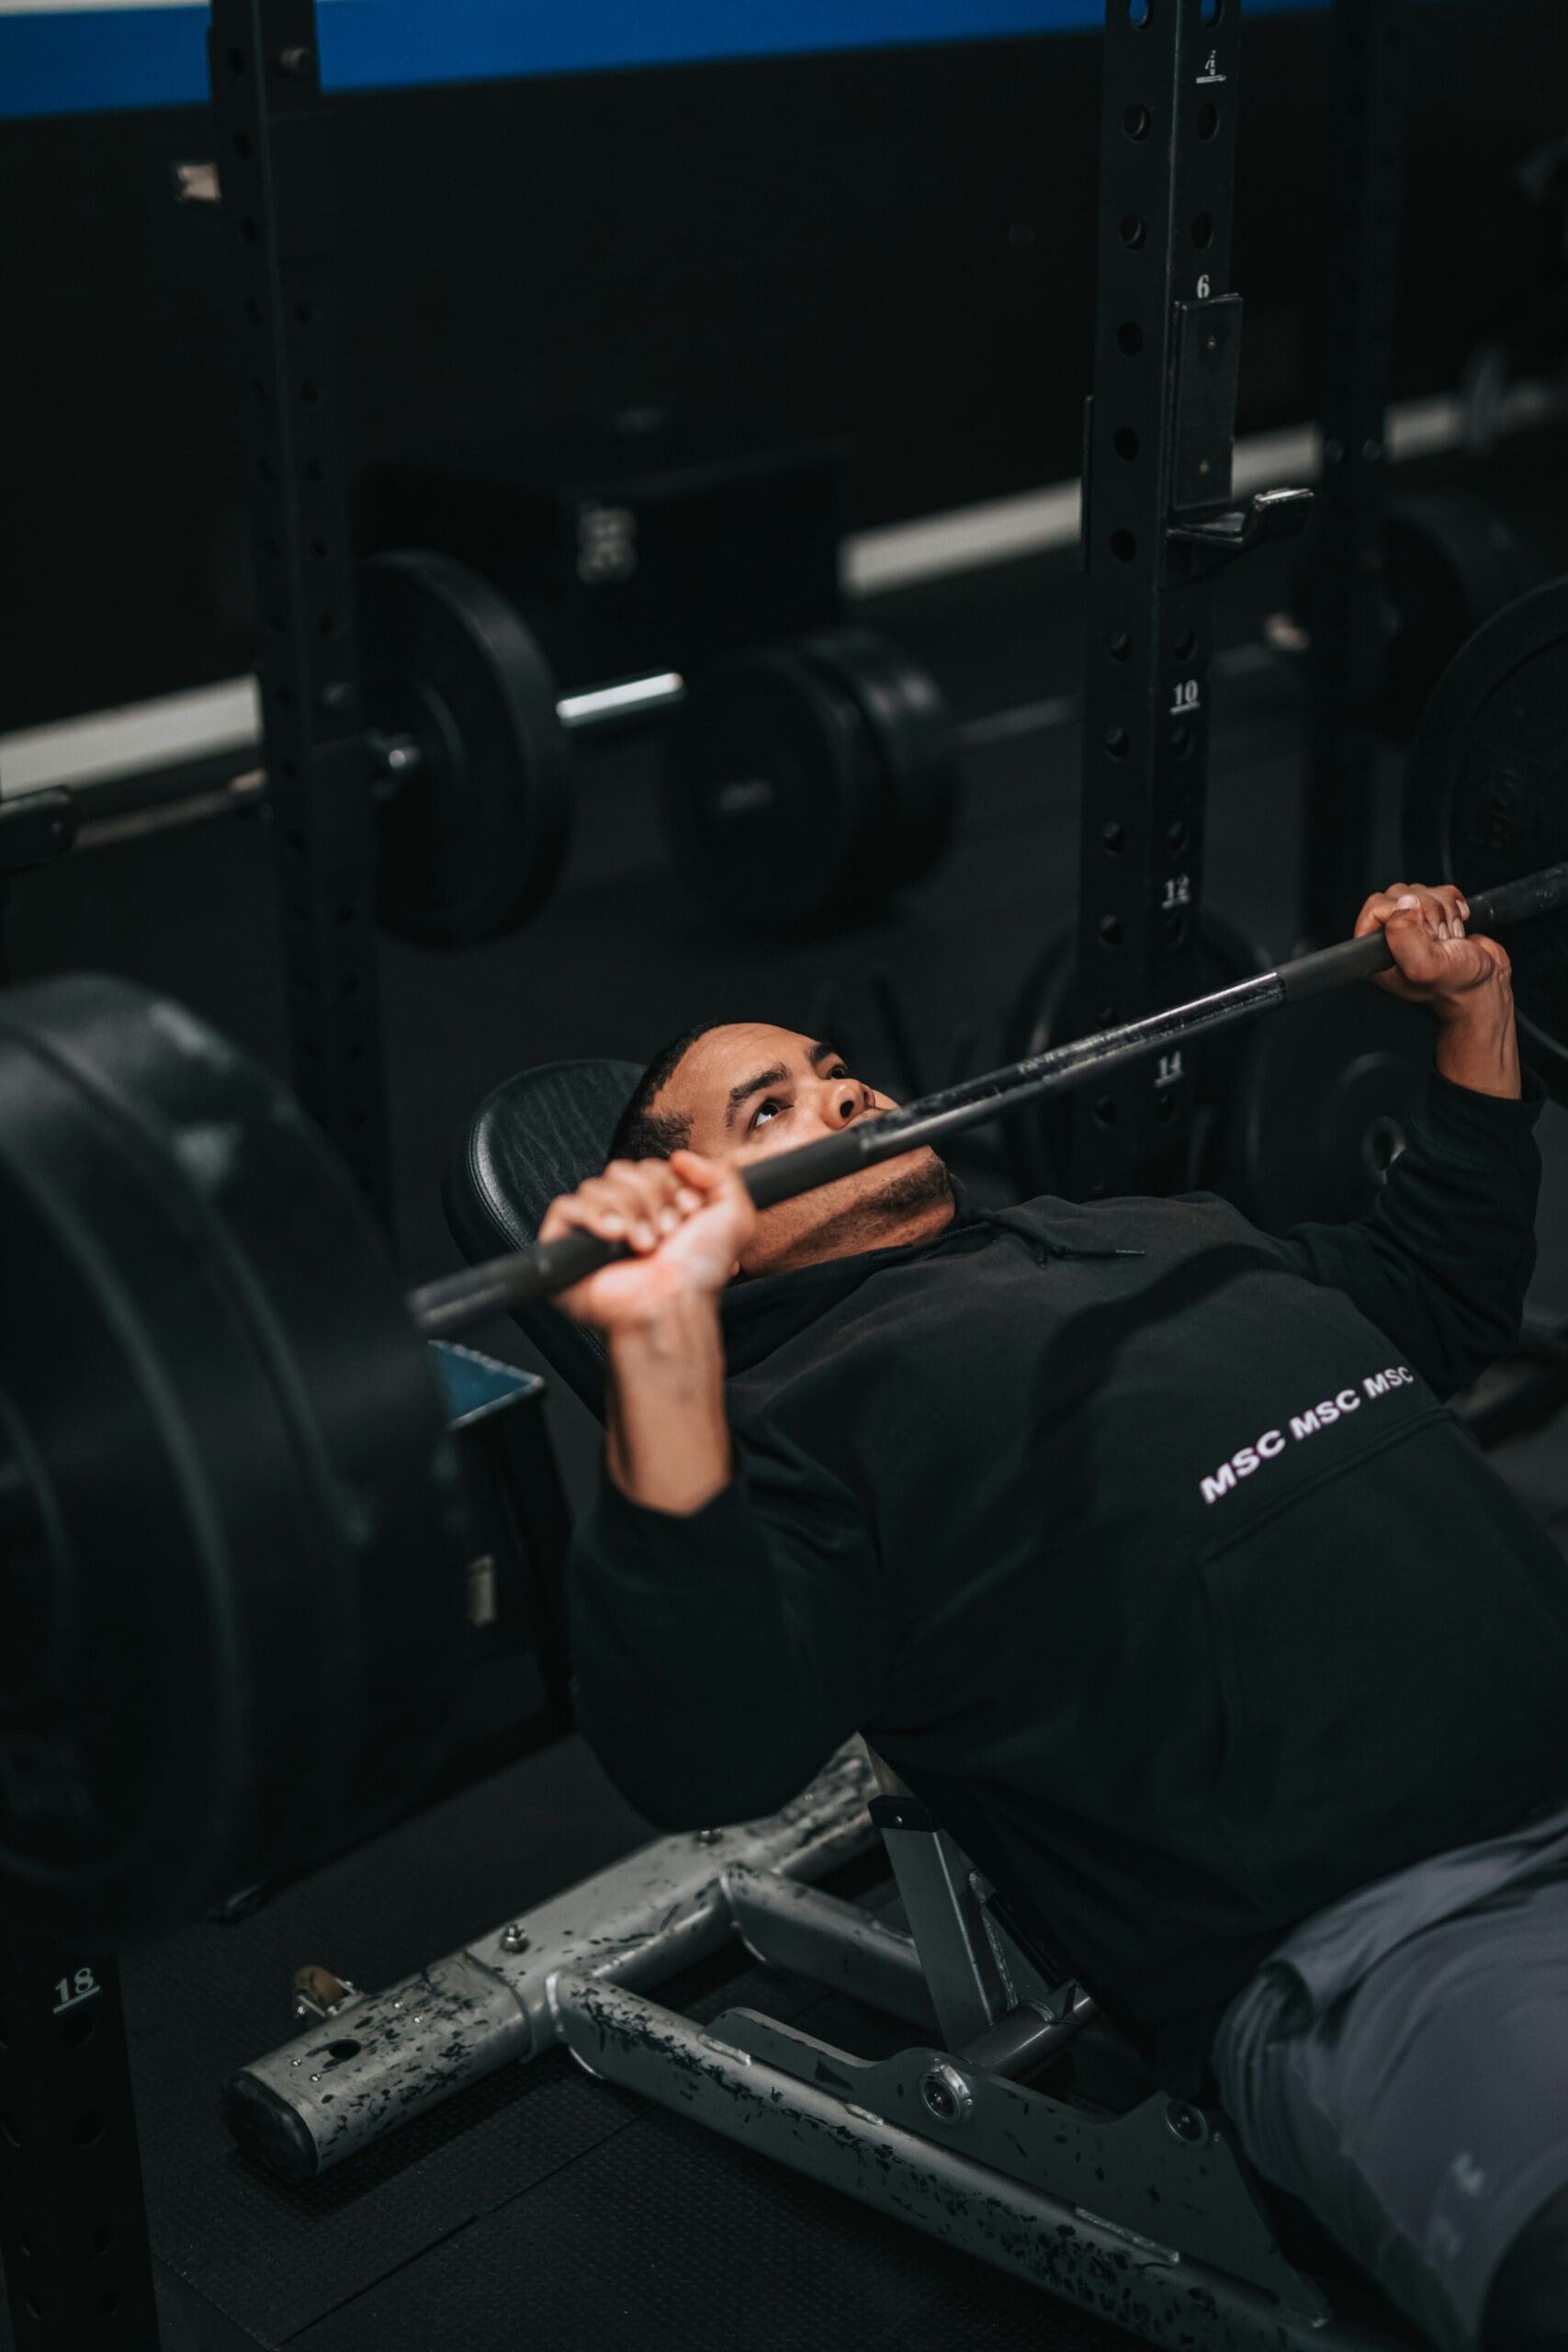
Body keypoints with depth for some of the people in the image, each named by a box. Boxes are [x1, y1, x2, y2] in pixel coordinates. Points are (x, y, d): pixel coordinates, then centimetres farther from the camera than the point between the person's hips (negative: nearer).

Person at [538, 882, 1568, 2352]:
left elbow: (1446, 1298, 40)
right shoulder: (801, 1415, 0)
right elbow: (706, 1748, -19)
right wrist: (660, 1348, -29)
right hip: (1374, 1942, -8)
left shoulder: (1150, 1233, 24)